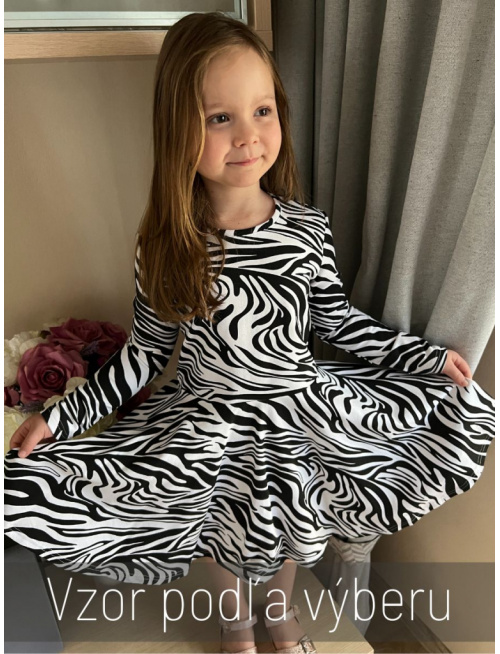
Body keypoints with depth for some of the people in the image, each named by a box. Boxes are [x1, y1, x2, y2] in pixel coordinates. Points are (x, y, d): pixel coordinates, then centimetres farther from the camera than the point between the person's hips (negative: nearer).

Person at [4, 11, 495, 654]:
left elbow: (336, 319, 3)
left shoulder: (308, 229, -11)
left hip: (303, 407, 1)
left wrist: (427, 355, 3)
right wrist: (61, 416, -5)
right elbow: (146, 351, -3)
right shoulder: (165, 245, -12)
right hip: (204, 419, 0)